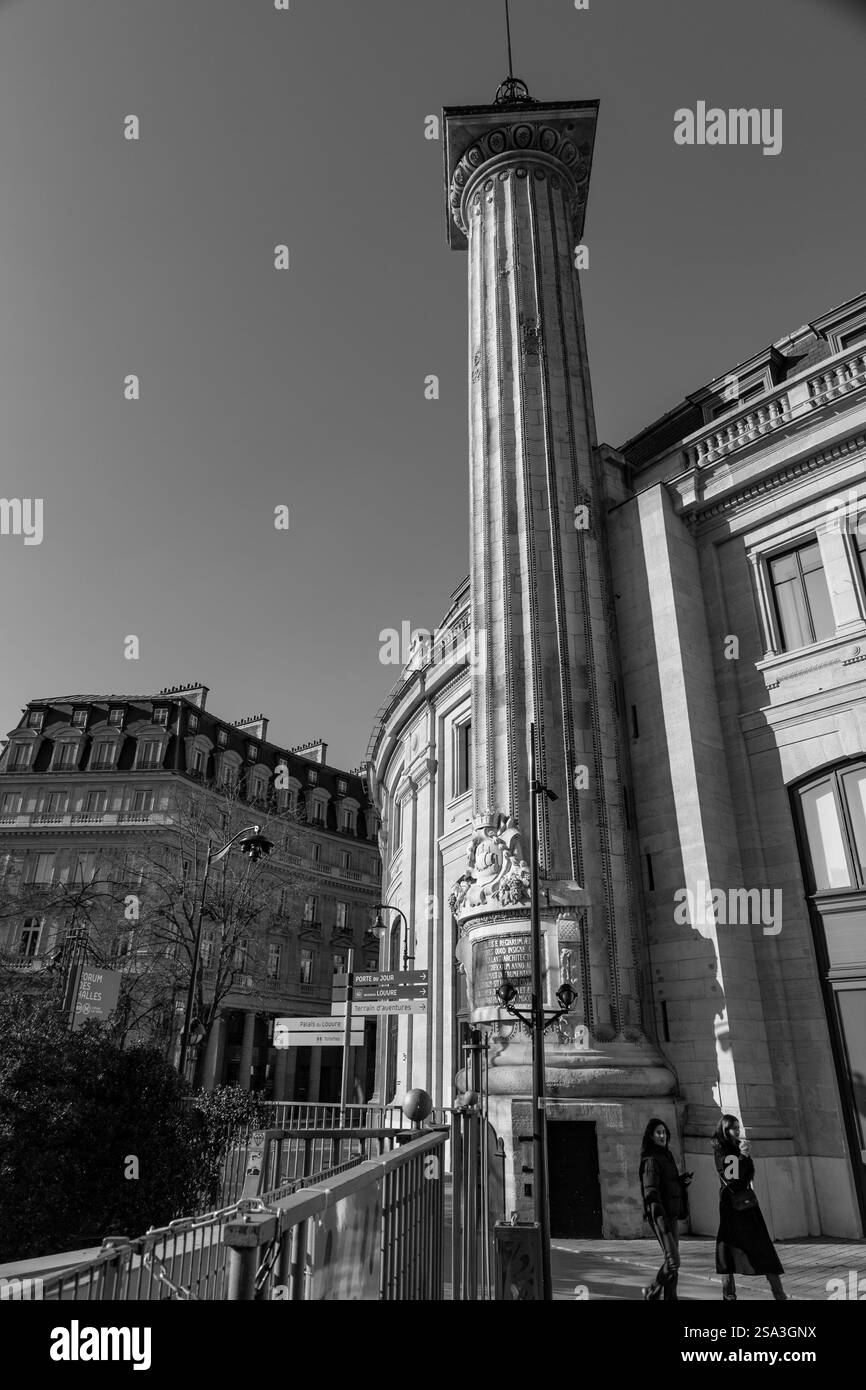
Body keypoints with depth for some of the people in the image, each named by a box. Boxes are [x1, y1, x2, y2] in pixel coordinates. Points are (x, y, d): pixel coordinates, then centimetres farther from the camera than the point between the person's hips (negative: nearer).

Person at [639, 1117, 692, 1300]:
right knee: (673, 1261, -10)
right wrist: (660, 1216, -28)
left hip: (671, 1213, 9)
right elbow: (650, 1191, -19)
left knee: (672, 1260, 11)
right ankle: (652, 1292, 6)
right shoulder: (651, 1160, -12)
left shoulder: (667, 1156, 15)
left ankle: (670, 1297, 20)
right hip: (660, 1215, -9)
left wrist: (683, 1180, 6)